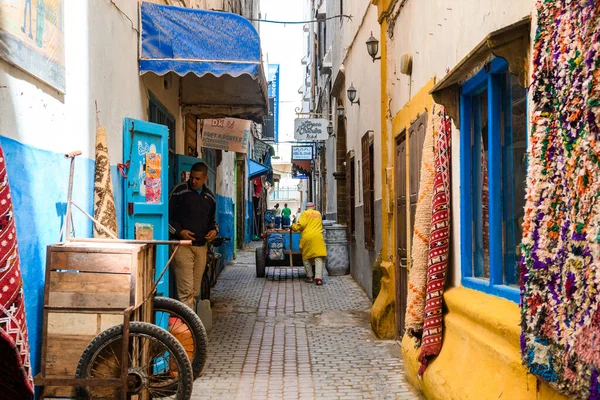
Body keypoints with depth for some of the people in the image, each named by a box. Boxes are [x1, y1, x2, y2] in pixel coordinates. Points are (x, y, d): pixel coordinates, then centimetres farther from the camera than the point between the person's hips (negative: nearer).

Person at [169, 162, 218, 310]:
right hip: (183, 246, -6)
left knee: (195, 291, 9)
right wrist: (179, 231, -14)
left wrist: (214, 230, 5)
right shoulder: (179, 191, -3)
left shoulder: (209, 197, 14)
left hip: (201, 246, 6)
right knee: (186, 290, -12)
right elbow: (167, 216, -1)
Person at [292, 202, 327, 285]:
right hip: (318, 237, 2)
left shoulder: (305, 213, 4)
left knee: (306, 257, 12)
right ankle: (318, 277, -16)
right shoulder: (318, 214, 17)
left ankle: (309, 277, 15)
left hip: (307, 237, -2)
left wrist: (294, 227, 7)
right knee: (319, 258, -3)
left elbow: (301, 224, -9)